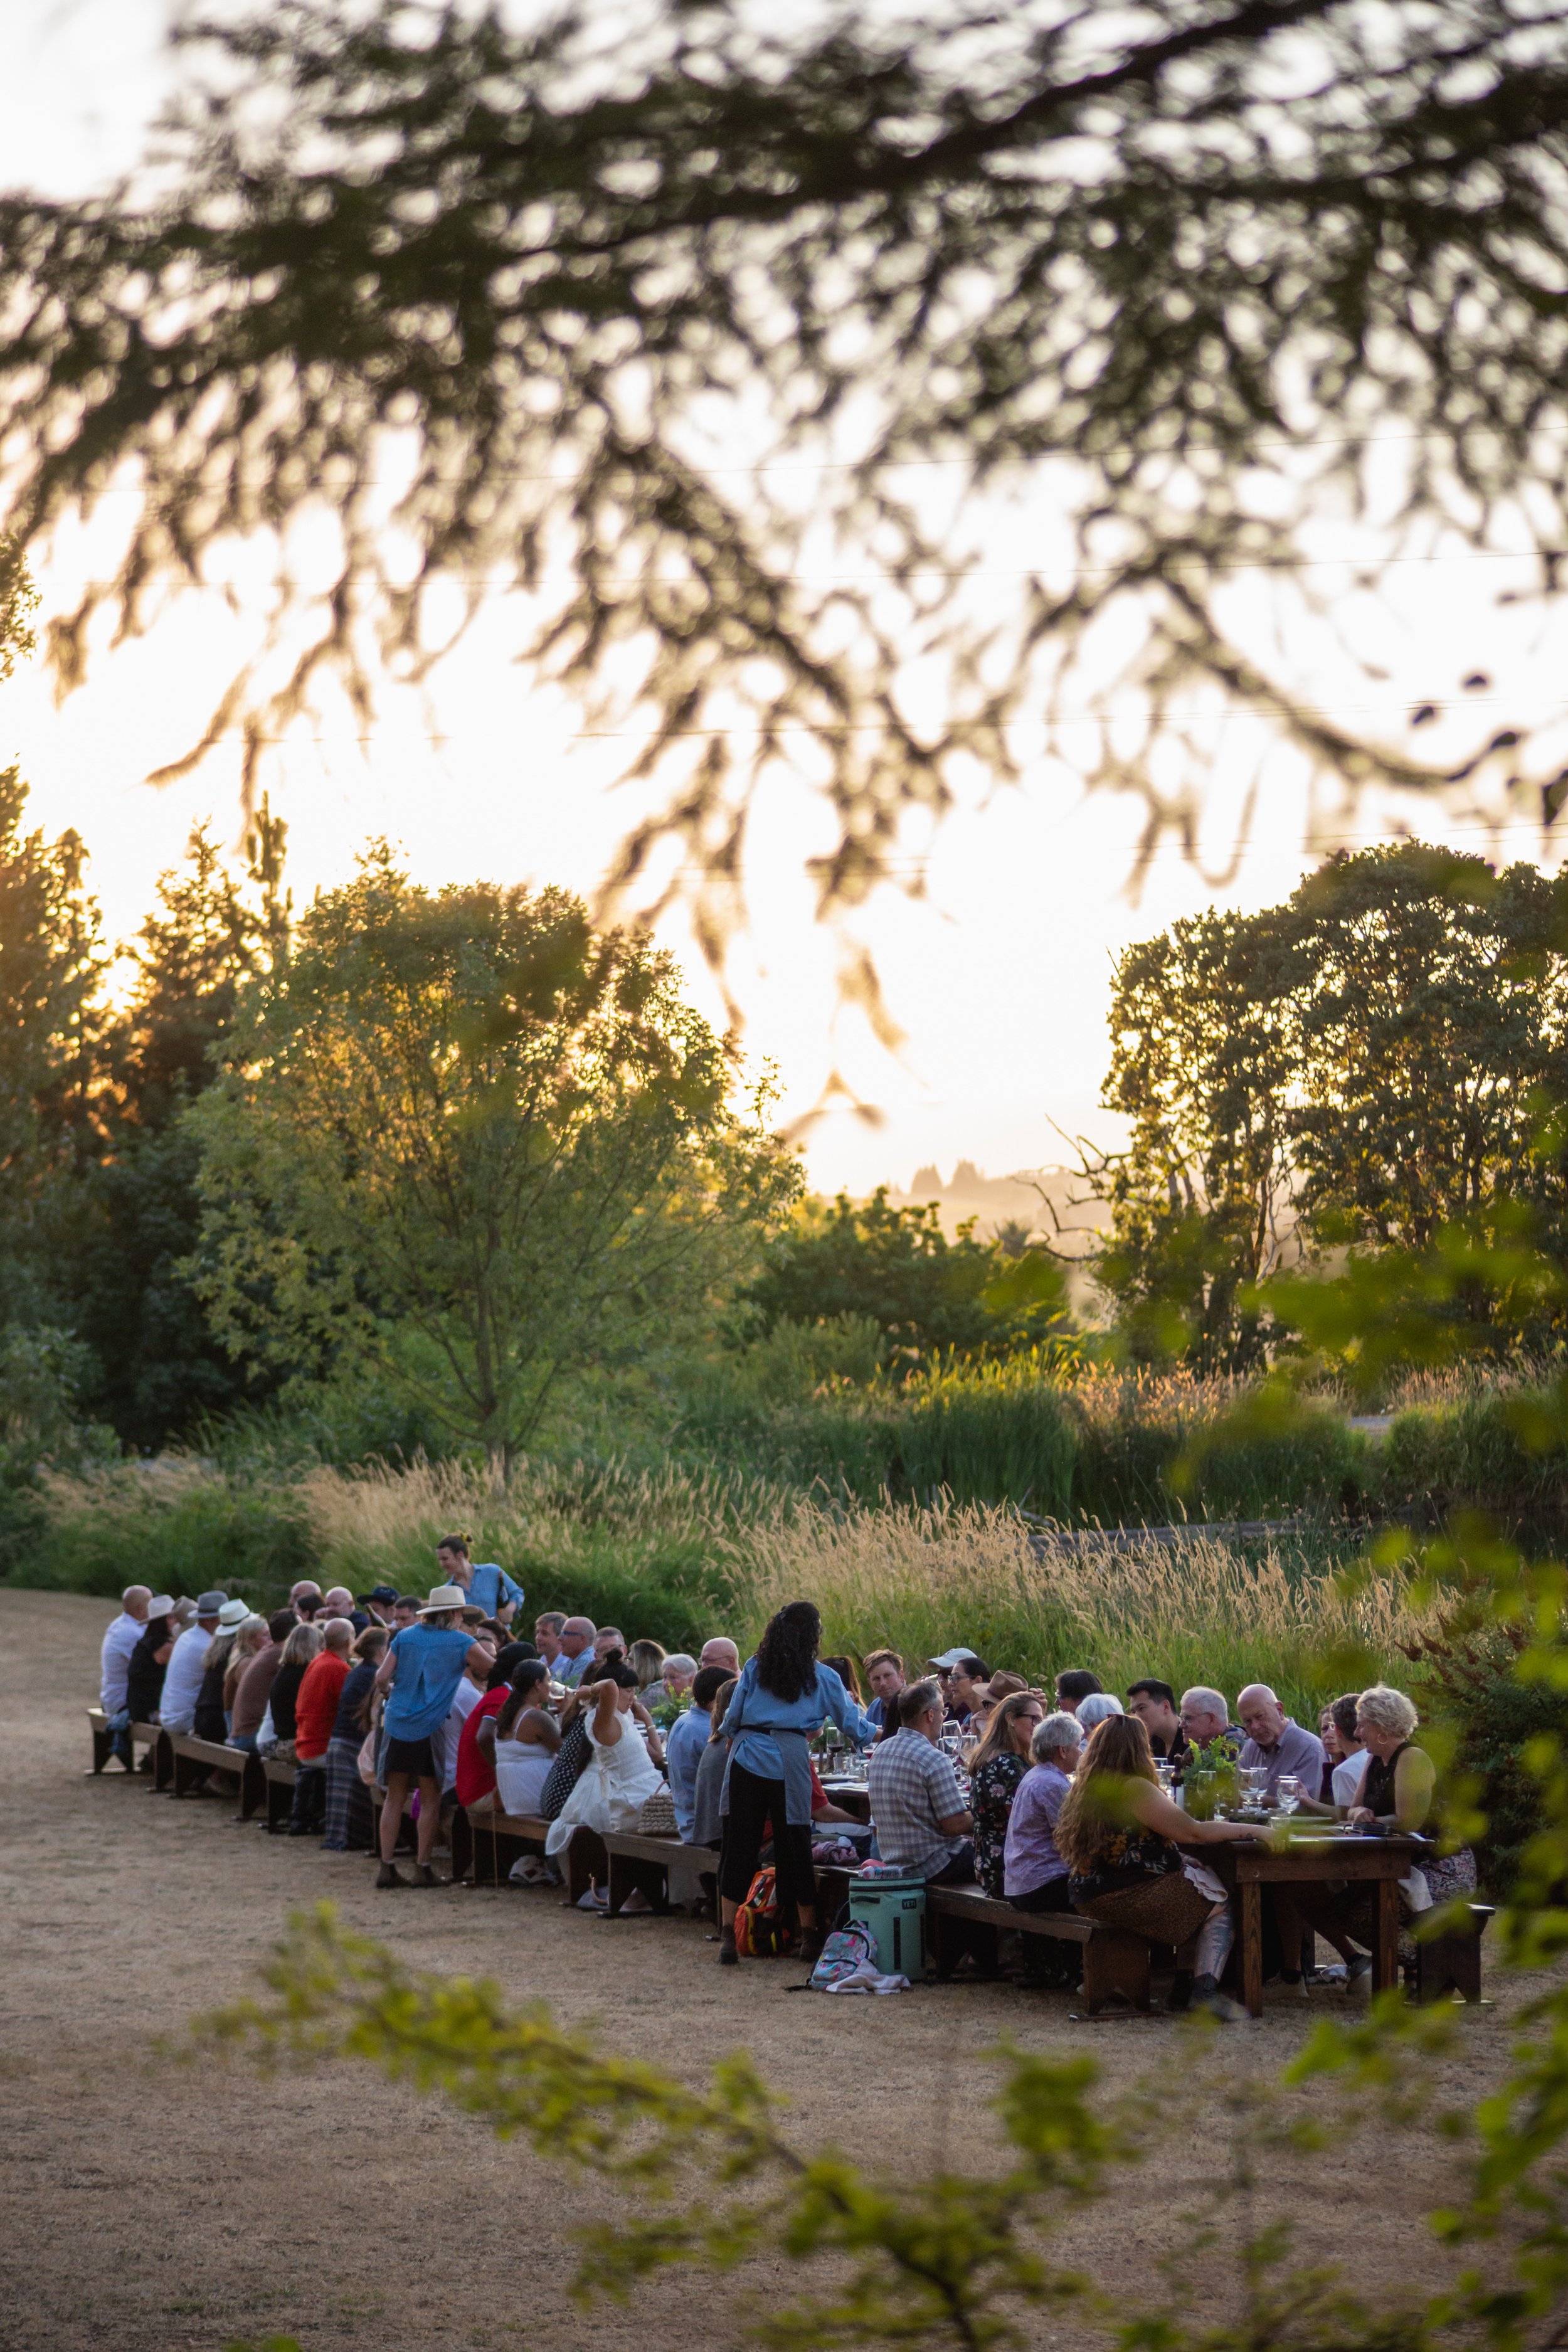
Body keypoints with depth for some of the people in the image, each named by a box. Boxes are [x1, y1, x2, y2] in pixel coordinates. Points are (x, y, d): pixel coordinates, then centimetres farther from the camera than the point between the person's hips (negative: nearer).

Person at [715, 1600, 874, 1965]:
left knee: (739, 1847, 4)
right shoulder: (822, 1678, 8)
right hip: (790, 1765, -1)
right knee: (794, 1849, 8)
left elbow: (731, 1721, 6)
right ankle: (808, 1936, 14)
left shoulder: (754, 1668, 10)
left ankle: (728, 1935, 2)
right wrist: (881, 1735, 35)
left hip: (747, 1759, 1)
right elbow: (853, 1724, 17)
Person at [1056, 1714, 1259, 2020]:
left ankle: (1185, 1989, 15)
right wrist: (1251, 1829, -8)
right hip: (1127, 1900, -9)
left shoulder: (1084, 1788, 11)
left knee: (1196, 1902, 22)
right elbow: (1193, 1831, -18)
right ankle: (1205, 1992, -10)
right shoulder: (1133, 1788, -16)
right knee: (1219, 1907, 6)